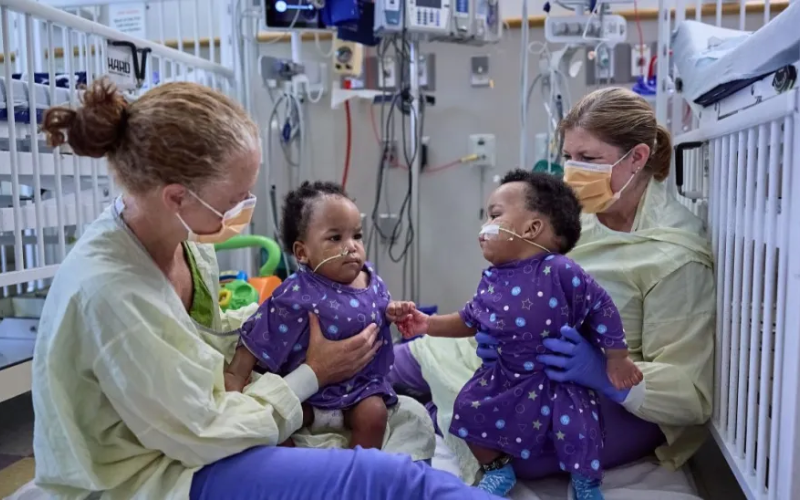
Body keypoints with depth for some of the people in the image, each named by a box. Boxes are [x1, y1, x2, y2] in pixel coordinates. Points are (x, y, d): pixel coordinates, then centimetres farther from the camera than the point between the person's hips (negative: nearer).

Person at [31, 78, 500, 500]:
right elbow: (203, 436, -22)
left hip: (193, 427, 9)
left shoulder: (180, 234, -6)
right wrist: (313, 374, -12)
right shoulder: (108, 291, -31)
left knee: (409, 418, 7)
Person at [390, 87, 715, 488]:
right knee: (403, 359, 0)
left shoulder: (675, 258, -22)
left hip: (620, 403, -6)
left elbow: (691, 395, -20)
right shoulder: (580, 214, -3)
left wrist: (604, 373, -37)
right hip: (536, 366, 7)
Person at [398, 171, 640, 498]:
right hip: (506, 376, 5)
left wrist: (617, 359, -9)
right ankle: (497, 470, 26)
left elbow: (601, 309, -15)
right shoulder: (491, 281, -5)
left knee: (575, 424, -16)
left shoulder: (561, 272, -25)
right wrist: (430, 324, -1)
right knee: (469, 407, -1)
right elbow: (469, 320, 9)